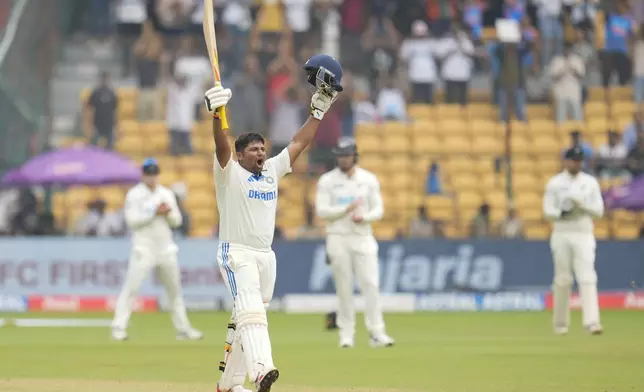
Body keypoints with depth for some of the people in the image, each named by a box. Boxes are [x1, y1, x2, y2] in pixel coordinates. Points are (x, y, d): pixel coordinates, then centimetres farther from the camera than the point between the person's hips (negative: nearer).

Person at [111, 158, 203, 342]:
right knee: (131, 287, -13)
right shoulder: (134, 194, -3)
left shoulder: (166, 194, 11)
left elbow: (177, 221, 10)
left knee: (175, 289, 11)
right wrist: (154, 212, -18)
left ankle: (183, 329, 19)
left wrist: (168, 212, -11)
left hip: (165, 249, 5)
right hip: (144, 248, -5)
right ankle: (118, 328, -14)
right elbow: (132, 220, -14)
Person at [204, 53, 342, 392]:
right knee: (251, 309, -26)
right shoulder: (230, 173, -4)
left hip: (265, 255, 7)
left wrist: (320, 107, 11)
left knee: (245, 320, 11)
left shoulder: (272, 171, 14)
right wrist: (216, 114, -40)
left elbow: (299, 143, 15)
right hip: (236, 253, -7)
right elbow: (222, 146, -22)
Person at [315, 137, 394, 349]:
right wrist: (347, 209, -16)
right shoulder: (327, 181, 1)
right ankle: (346, 334, 7)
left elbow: (378, 210, 4)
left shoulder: (369, 180, 6)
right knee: (344, 287, 0)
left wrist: (363, 216, -17)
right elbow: (322, 211, -7)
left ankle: (376, 333, -9)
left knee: (371, 284, -8)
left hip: (363, 238, 1)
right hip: (338, 238, -1)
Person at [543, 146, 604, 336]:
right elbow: (548, 211, 0)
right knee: (562, 279, 3)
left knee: (587, 278, -12)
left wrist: (582, 204, -13)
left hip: (584, 236, 0)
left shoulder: (590, 183, 9)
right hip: (561, 235, 0)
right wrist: (562, 212, -20)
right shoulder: (554, 183, 5)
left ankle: (592, 322, -22)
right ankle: (560, 323, 15)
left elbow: (599, 210, 5)